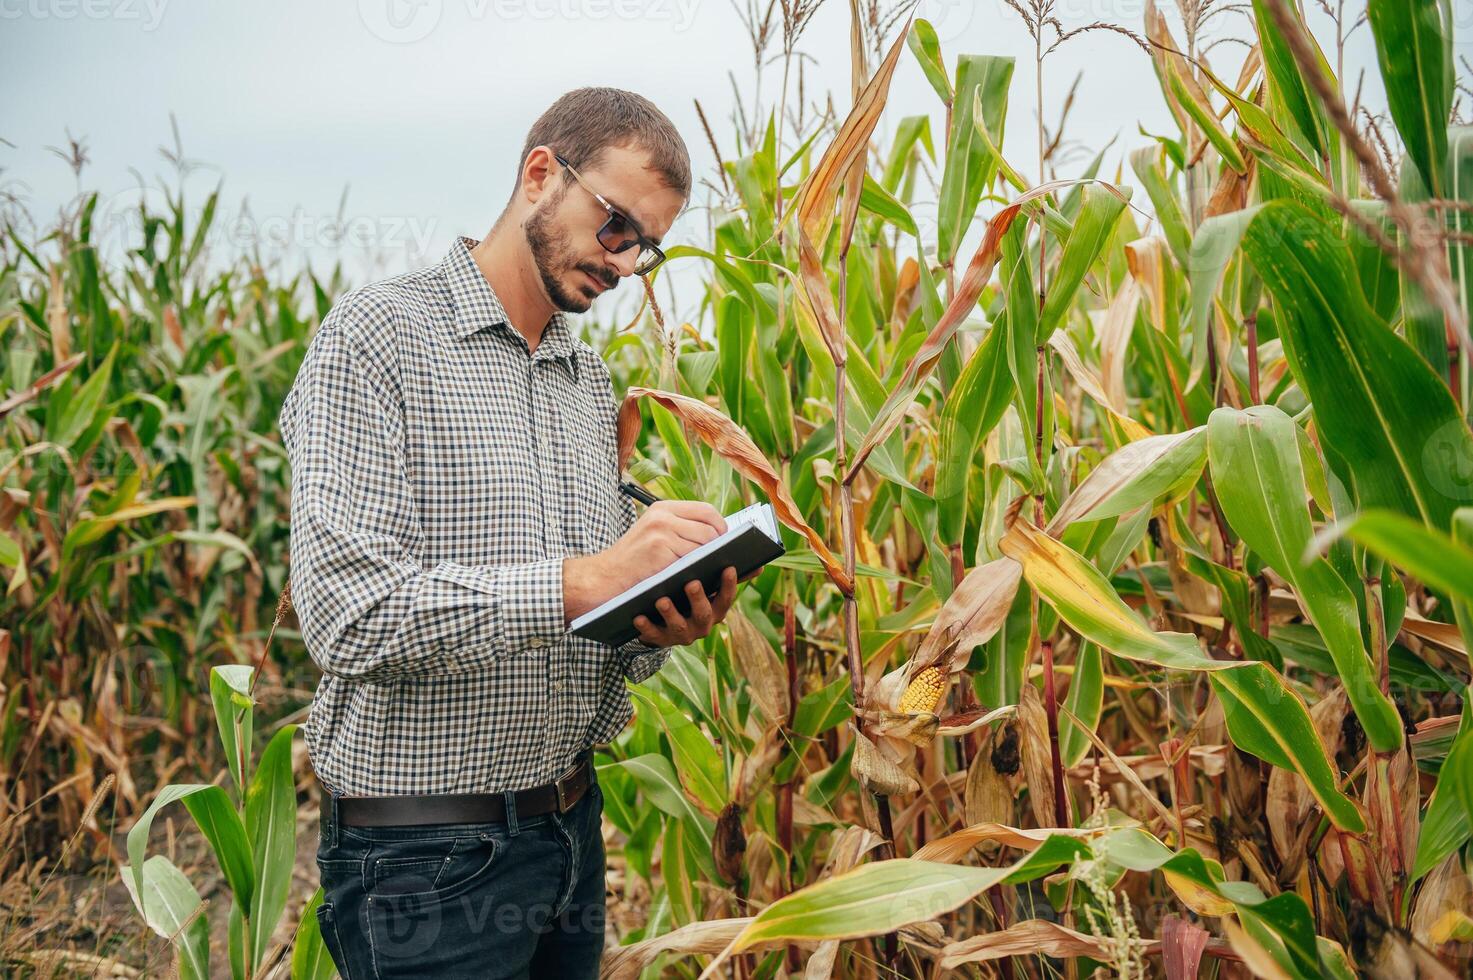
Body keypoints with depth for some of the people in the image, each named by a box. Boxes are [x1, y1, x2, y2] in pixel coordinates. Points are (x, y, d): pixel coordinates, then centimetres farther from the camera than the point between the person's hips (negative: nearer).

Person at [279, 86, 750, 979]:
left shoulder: (594, 381, 13)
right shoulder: (379, 336, -11)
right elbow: (349, 613, -22)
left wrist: (661, 629, -7)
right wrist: (581, 579, -28)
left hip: (573, 828, 7)